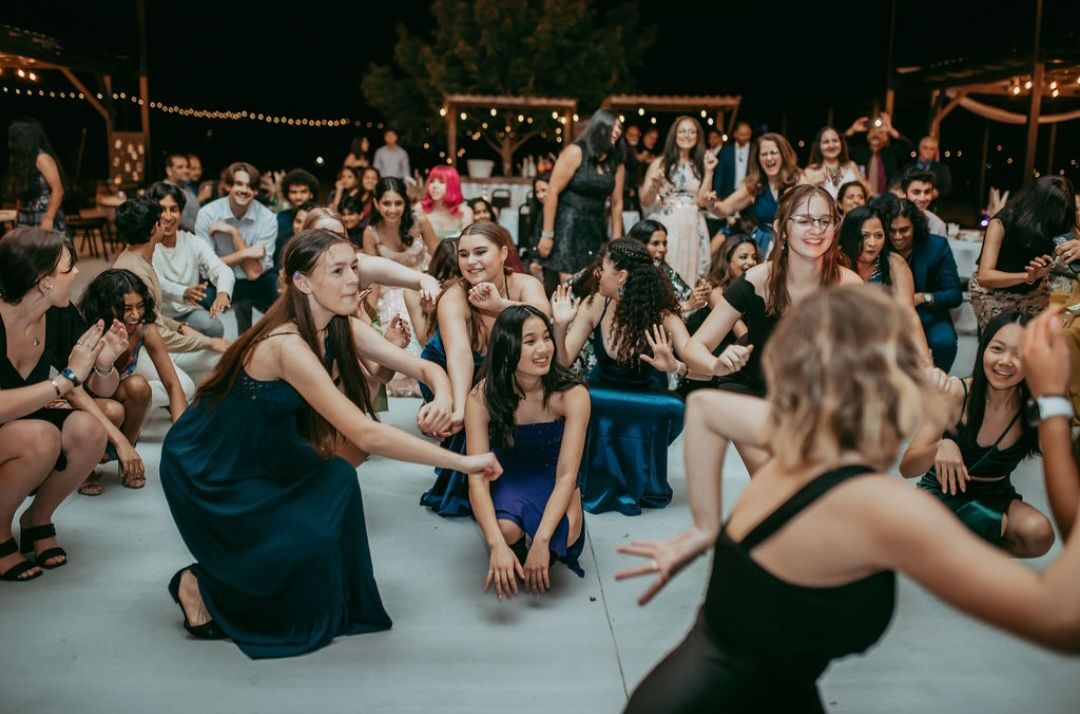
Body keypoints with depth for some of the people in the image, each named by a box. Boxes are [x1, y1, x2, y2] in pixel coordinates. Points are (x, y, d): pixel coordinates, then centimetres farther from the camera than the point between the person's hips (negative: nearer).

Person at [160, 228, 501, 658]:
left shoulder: (341, 328, -9)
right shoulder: (288, 345, -33)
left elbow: (425, 367, -10)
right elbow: (367, 435, -38)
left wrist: (443, 399, -33)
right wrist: (464, 462, -36)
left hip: (262, 453, 8)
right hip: (203, 467, -7)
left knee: (336, 479, -12)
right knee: (306, 546, -16)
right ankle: (199, 585, 9)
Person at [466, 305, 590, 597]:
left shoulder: (572, 395, -28)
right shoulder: (482, 398, -27)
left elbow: (566, 474, -26)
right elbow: (477, 478, -27)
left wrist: (541, 541, -37)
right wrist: (497, 546, -41)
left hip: (551, 475, 0)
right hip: (505, 476, 0)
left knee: (567, 531, -30)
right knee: (507, 529, -32)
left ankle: (544, 557, 8)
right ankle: (516, 554, 7)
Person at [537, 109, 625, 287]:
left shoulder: (616, 162, 6)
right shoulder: (575, 152, -9)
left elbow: (617, 203, 9)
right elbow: (552, 193, -12)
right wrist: (547, 235, -15)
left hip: (595, 230, 6)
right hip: (568, 226, -5)